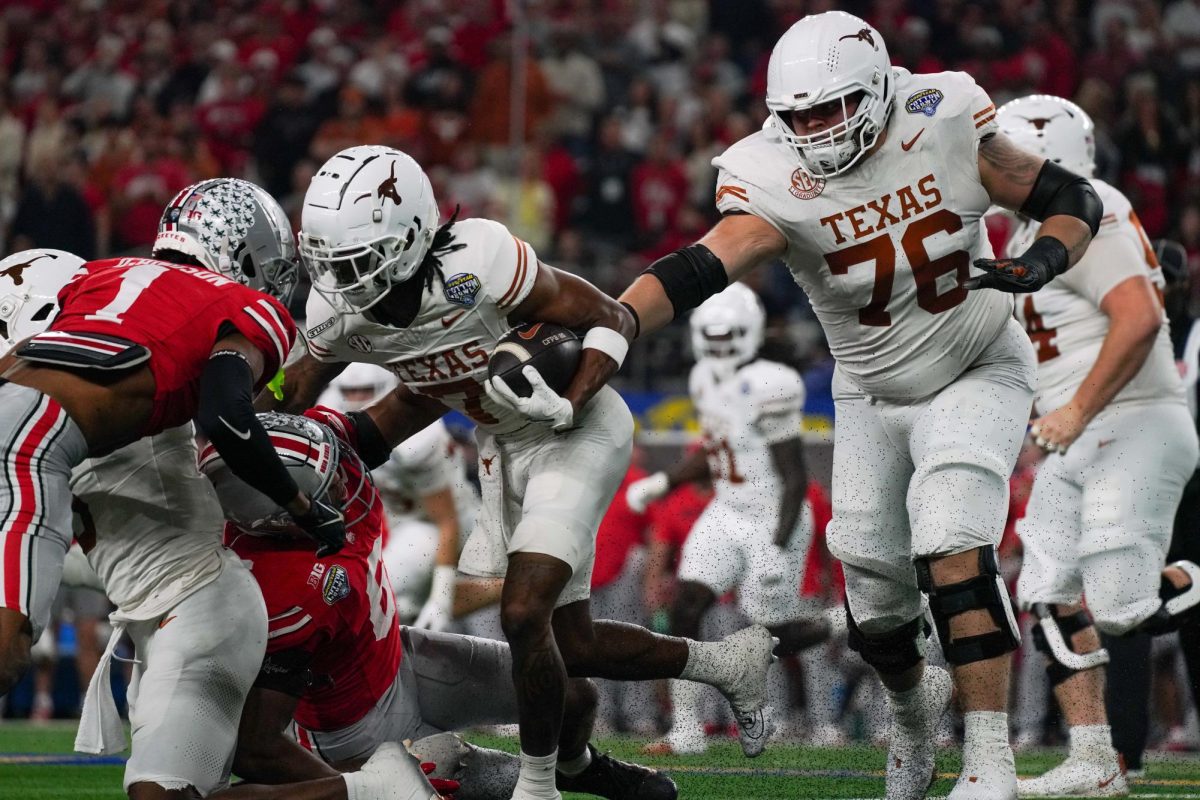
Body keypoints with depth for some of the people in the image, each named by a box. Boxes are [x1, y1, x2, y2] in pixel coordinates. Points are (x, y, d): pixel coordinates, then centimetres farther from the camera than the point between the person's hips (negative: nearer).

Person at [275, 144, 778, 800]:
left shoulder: (480, 266, -33)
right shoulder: (339, 311, -14)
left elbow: (610, 319, -21)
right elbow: (290, 396, 5)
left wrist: (566, 407, -34)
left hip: (578, 433, -7)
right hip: (504, 446, 7)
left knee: (523, 616, -21)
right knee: (570, 643, 11)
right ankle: (729, 661, 33)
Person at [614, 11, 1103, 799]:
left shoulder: (945, 126, -19)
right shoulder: (777, 182, -21)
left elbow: (1073, 200, -9)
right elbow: (698, 270, -36)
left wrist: (1045, 260, -30)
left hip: (978, 374, -2)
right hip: (873, 398, 2)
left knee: (952, 548, -24)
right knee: (875, 599, 5)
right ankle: (914, 704, 40)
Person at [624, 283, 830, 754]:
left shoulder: (767, 389, -23)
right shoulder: (705, 380, 4)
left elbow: (795, 478, -21)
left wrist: (778, 547, -26)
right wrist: (663, 482, 10)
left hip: (773, 522, -7)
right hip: (726, 515, 7)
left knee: (777, 636, 1)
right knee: (685, 612, -6)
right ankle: (686, 731, -1)